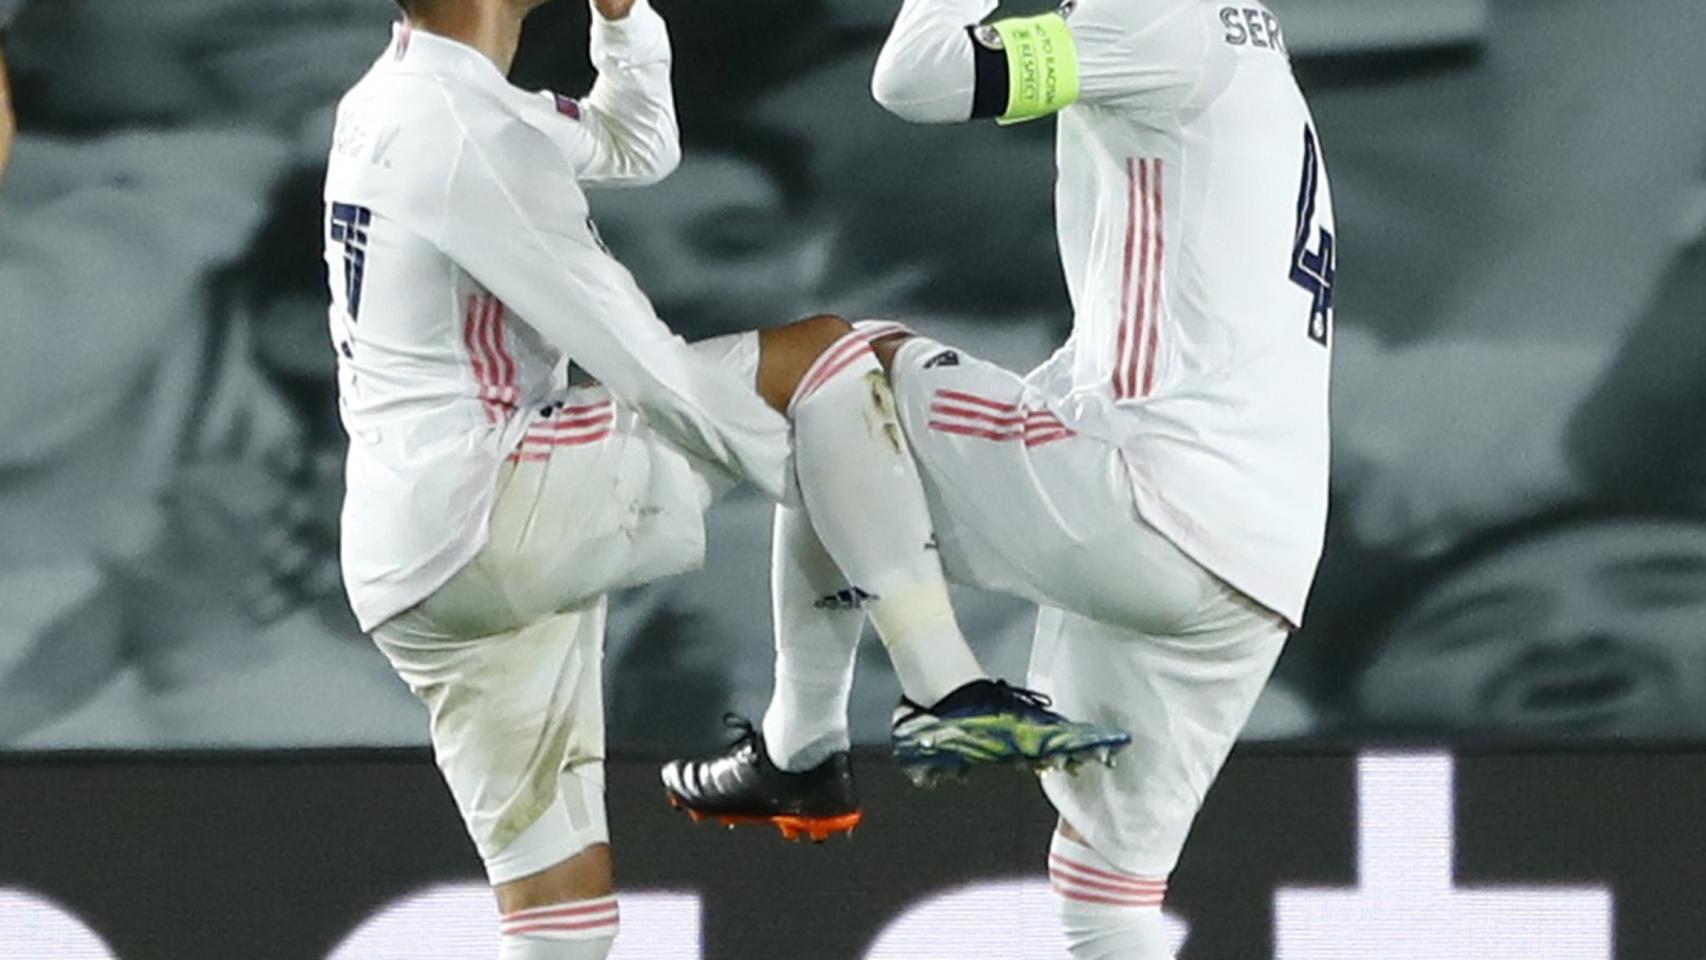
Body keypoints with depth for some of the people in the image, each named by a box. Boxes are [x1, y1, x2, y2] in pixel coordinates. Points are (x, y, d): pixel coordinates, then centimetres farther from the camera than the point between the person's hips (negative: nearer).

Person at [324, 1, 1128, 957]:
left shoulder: (401, 105, 17)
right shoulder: (468, 136, -14)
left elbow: (638, 149, 30)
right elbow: (639, 360, -15)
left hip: (409, 572, 10)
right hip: (484, 509, -10)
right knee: (822, 357, -8)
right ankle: (949, 692, -13)